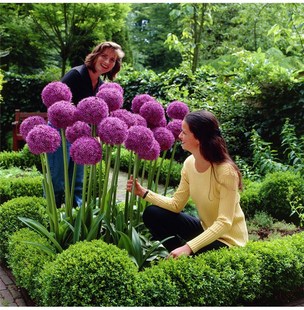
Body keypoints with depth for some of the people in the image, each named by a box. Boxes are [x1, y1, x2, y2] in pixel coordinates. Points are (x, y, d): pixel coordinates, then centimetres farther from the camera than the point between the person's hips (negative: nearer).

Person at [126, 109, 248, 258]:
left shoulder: (226, 171, -27)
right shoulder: (189, 163, -7)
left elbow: (224, 223, -29)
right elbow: (176, 204, 1)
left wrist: (188, 247, -36)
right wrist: (144, 193, -8)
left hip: (227, 240, -7)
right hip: (205, 229, 7)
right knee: (152, 214, -3)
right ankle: (183, 254, 7)